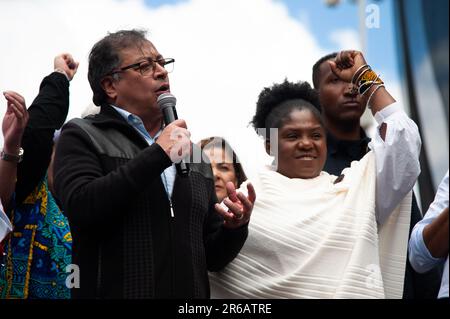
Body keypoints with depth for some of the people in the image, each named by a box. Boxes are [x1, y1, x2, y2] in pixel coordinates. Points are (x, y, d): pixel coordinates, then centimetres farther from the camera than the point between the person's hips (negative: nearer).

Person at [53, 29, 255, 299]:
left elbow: (212, 256, 15)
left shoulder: (194, 154, 15)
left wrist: (234, 227, -6)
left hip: (190, 300, 5)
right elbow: (80, 207, -18)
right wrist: (158, 155, -15)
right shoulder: (82, 137, 1)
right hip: (117, 292, -5)